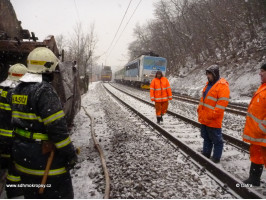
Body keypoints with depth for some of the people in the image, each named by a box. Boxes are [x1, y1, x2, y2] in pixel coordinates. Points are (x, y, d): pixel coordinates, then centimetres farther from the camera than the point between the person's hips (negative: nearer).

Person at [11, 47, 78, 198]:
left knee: (32, 194, 23)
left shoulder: (19, 89, 8)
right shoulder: (45, 90, -21)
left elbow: (18, 121, 14)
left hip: (22, 154, 9)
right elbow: (57, 127, -24)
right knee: (60, 193, 6)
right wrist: (70, 153, -15)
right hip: (43, 155, -9)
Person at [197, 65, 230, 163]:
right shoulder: (209, 84, 13)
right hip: (204, 119, 9)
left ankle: (216, 159, 17)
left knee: (216, 140, 6)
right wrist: (200, 111, 13)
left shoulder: (223, 86, -14)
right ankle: (205, 155, 33)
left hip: (213, 121, -8)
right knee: (206, 138, 20)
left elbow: (222, 104, -20)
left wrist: (212, 116, -21)